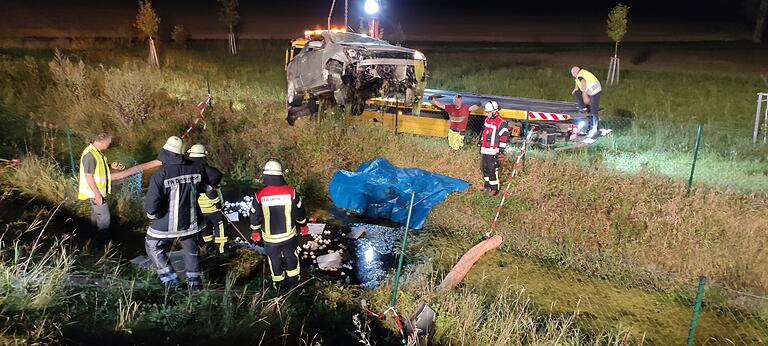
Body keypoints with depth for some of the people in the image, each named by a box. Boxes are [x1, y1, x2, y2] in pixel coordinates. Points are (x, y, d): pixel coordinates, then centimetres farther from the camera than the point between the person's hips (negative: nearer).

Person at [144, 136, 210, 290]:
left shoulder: (160, 175, -21)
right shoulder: (197, 169, -10)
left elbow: (152, 206, -22)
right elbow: (207, 186, 7)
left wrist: (152, 214, -1)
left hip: (166, 225, -3)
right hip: (191, 222, 4)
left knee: (154, 248, 20)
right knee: (191, 250, 24)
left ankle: (171, 281, 16)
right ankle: (194, 282, 32)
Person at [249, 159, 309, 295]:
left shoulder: (260, 195, -19)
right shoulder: (291, 192, -18)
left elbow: (255, 217, -6)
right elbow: (300, 212, -5)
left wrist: (255, 231, 13)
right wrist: (303, 226, 14)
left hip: (270, 237, 0)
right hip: (289, 235, 1)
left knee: (275, 260, 19)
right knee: (291, 256, 23)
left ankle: (280, 285, 34)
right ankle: (293, 280, 39)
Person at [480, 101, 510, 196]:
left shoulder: (501, 123, -15)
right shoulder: (487, 120, 11)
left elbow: (504, 138, -15)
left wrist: (501, 152, -16)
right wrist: (481, 146, 24)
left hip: (493, 151, -8)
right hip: (485, 150, 8)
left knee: (492, 170, -7)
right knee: (485, 168, 15)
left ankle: (494, 188, 3)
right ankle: (487, 186, 27)